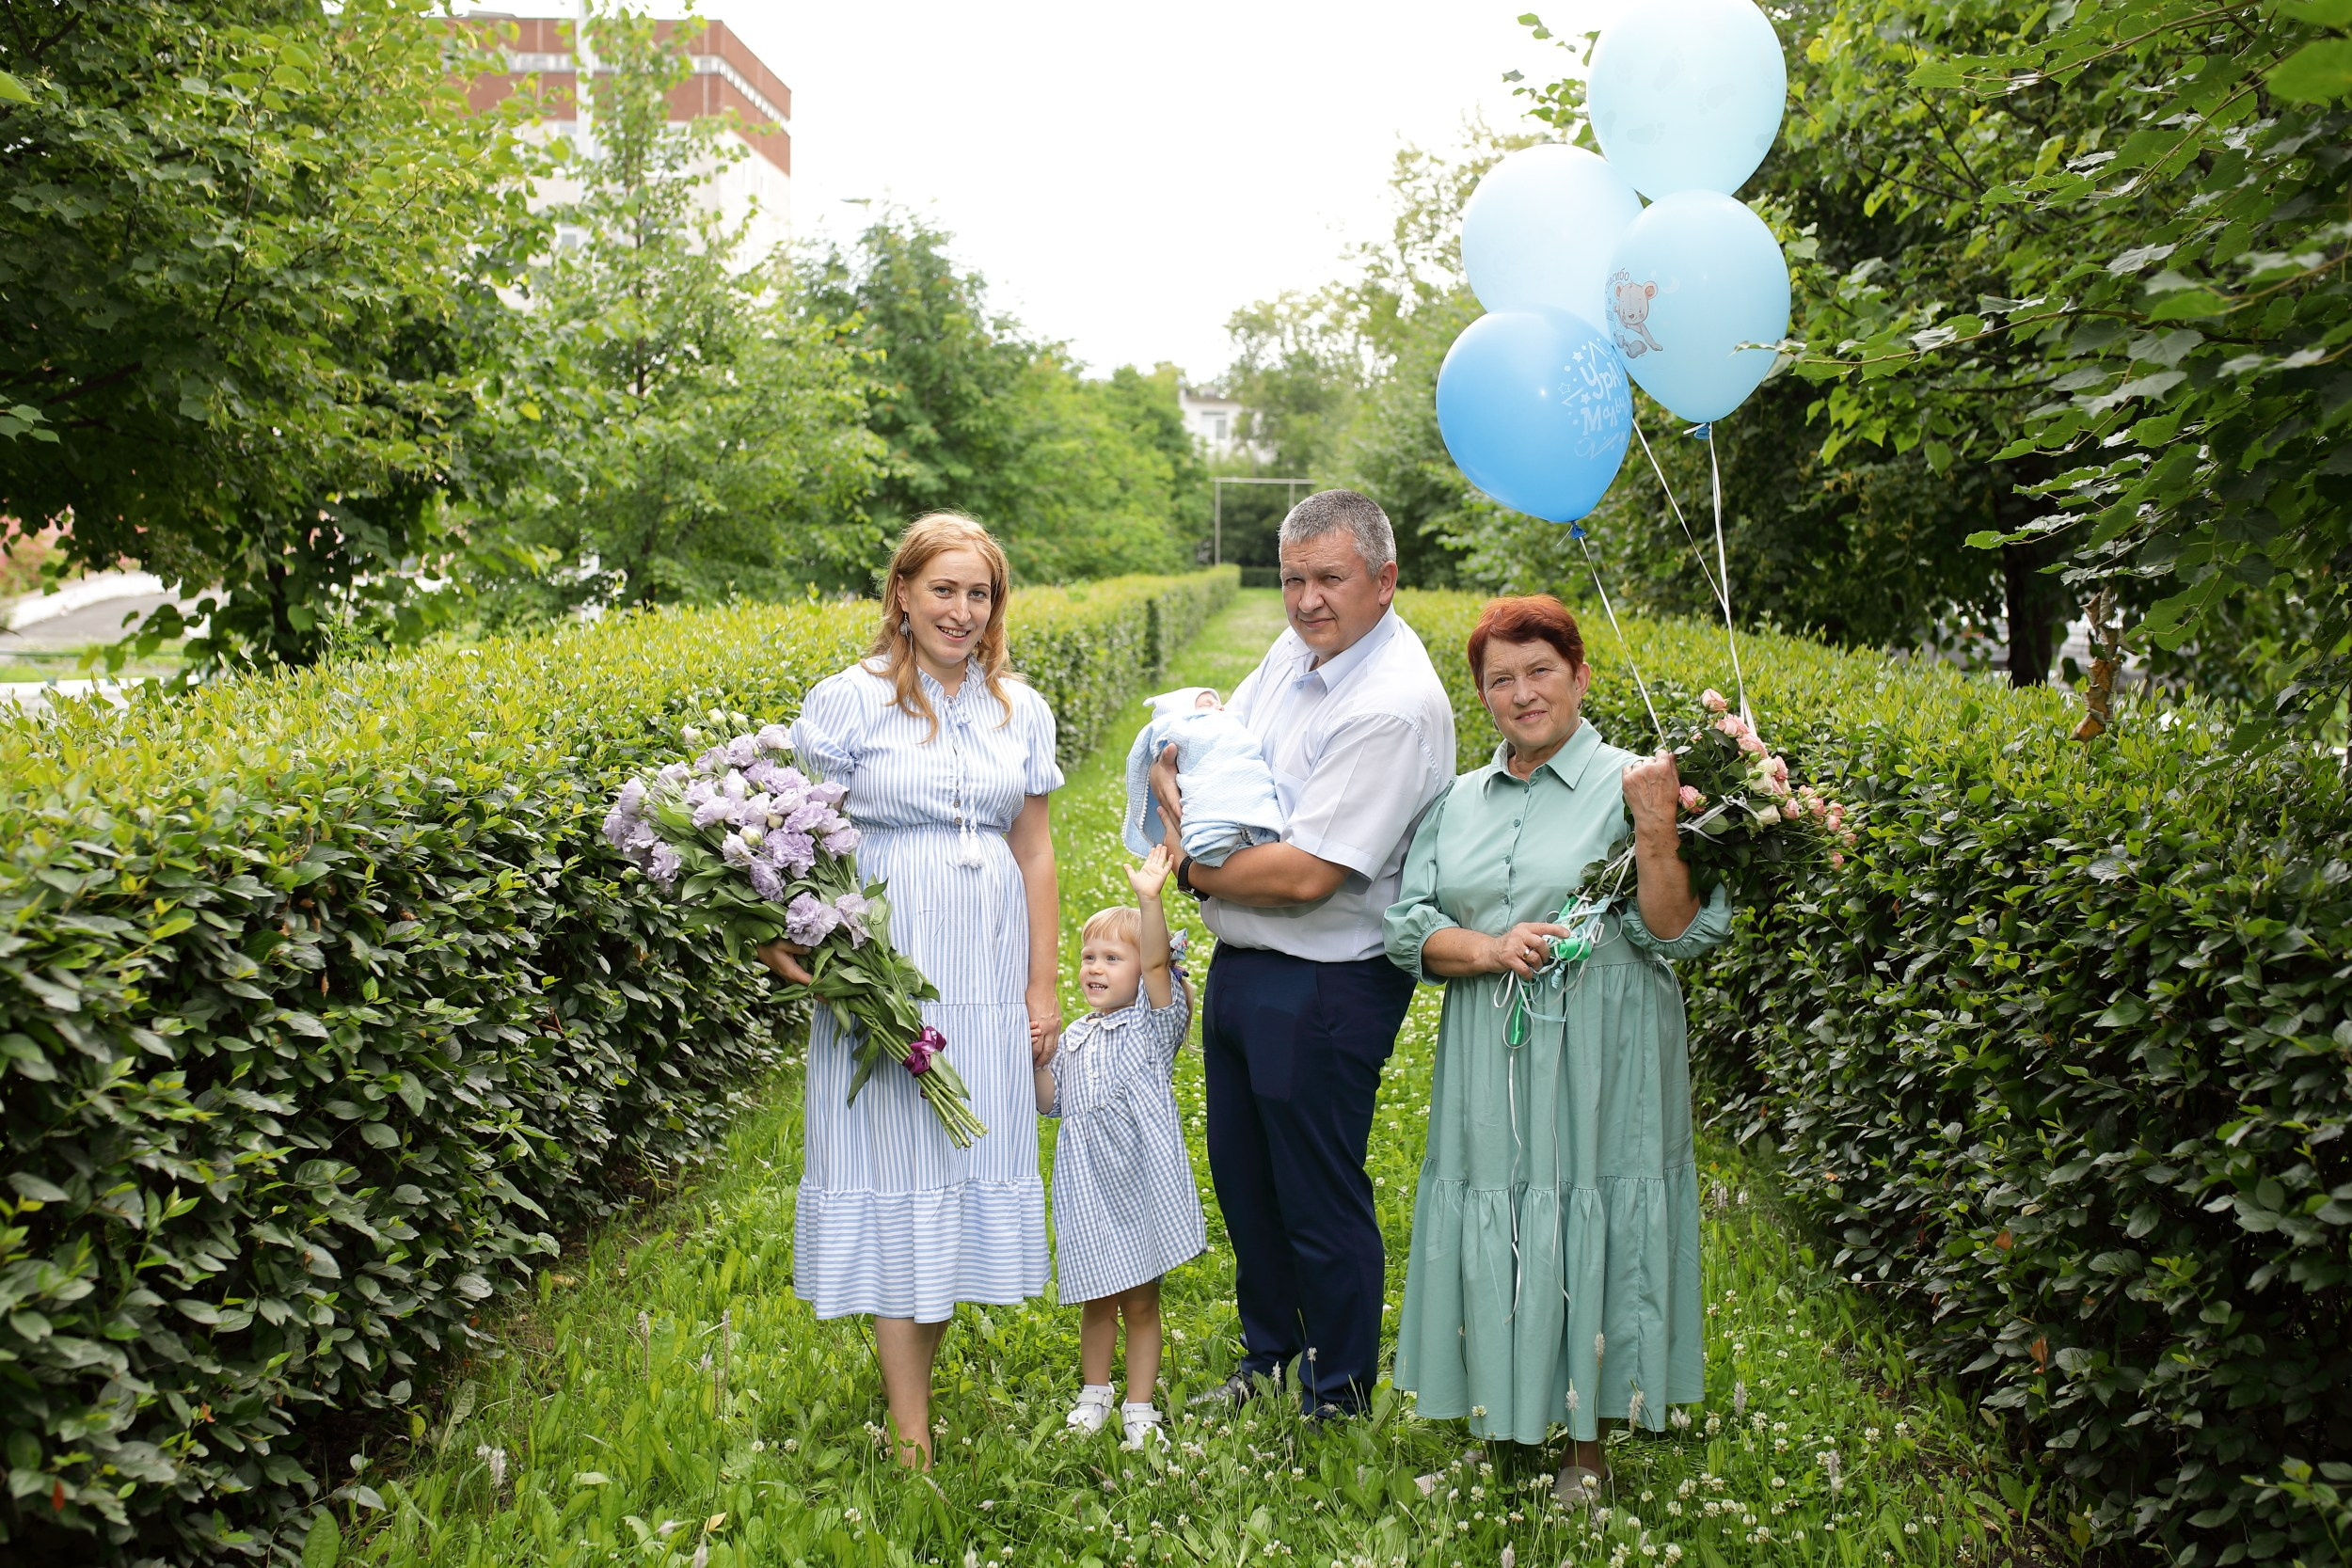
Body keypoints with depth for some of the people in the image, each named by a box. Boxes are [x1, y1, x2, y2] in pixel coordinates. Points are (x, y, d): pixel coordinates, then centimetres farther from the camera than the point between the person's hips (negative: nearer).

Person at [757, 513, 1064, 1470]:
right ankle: (910, 1428, 8)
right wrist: (783, 938, -19)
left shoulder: (1020, 712, 9)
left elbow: (1034, 854, 12)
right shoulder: (849, 702, -4)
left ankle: (917, 1357, 28)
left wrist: (1043, 986, 10)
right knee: (893, 1167, 0)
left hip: (989, 977, 4)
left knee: (968, 1160, 8)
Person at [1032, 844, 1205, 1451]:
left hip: (1141, 1179, -4)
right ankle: (1093, 1393, 31)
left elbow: (1157, 961, -19)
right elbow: (1049, 1100, 13)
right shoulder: (1076, 1037, 13)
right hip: (1088, 1185, 4)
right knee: (1097, 1300, 12)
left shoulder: (1154, 1024, -2)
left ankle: (1140, 1407, 18)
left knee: (1141, 1301, 6)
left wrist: (1149, 900, -32)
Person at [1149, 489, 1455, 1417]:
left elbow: (1305, 875, -27)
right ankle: (1268, 1355, 42)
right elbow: (1190, 742, 11)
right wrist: (1175, 777, -12)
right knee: (1241, 1177, 22)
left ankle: (1340, 1399, 25)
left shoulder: (1395, 707, -23)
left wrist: (1192, 869, -13)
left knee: (1320, 1201, 6)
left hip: (1325, 990, -9)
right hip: (1239, 967, 9)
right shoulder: (1296, 652, 4)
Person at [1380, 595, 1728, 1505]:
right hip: (1488, 1068, 4)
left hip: (1598, 1069, -4)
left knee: (1587, 1225, 3)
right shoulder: (1457, 801, 10)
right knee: (1491, 1226, 9)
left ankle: (1586, 1438, 21)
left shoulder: (1628, 786, -4)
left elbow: (1675, 936, -10)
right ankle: (1499, 1419, 28)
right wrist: (1491, 949, -12)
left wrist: (1655, 830, -23)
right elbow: (1408, 929, 5)